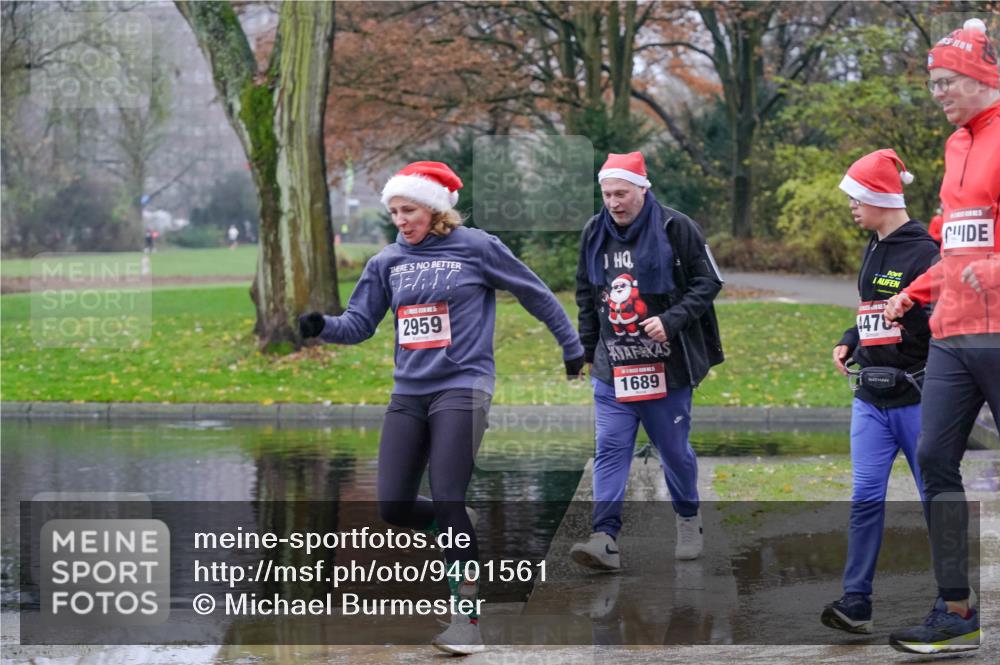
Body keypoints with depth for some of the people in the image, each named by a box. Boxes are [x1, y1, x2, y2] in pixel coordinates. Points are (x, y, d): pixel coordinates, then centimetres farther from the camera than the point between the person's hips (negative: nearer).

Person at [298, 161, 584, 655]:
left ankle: (467, 620, -2)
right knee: (394, 507, -2)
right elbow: (359, 323, 9)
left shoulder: (477, 248, -3)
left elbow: (535, 295, 7)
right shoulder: (387, 262, 8)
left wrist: (572, 348, 13)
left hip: (461, 387, -5)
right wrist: (323, 327, -12)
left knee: (447, 502, -12)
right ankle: (461, 531, 29)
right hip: (408, 394, 5)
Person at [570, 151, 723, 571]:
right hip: (612, 367, 3)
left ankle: (689, 520, 33)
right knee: (610, 450, -7)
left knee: (674, 449, 10)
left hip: (667, 366, -3)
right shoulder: (595, 233, 7)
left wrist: (671, 320, -19)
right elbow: (585, 295, 19)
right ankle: (605, 538, -12)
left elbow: (708, 283, -6)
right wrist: (586, 350, 17)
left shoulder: (676, 229, -8)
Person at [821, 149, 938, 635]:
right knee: (865, 496, 0)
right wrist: (849, 343, 10)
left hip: (915, 398, -7)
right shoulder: (873, 250, 14)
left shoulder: (923, 252, -13)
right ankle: (856, 603, -2)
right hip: (871, 398, 7)